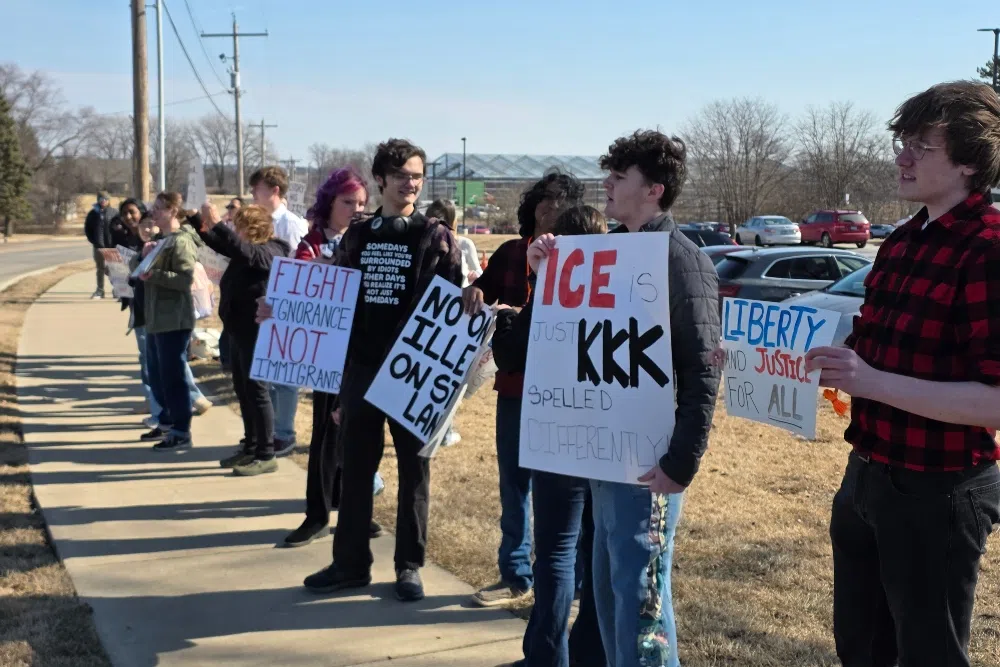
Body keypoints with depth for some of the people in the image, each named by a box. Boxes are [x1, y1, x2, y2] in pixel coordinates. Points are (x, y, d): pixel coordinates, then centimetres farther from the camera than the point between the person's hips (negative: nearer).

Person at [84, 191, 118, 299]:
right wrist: (93, 241, -1)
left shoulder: (114, 213, -1)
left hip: (112, 246, -3)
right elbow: (87, 229, 11)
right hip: (98, 246, 3)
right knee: (100, 269, 10)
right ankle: (100, 290, 15)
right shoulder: (93, 213, 6)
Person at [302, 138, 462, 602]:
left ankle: (409, 565, 17)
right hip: (361, 368, 3)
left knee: (413, 470, 6)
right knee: (355, 468, 9)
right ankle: (350, 562, 20)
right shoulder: (357, 235, 9)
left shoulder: (436, 237, -1)